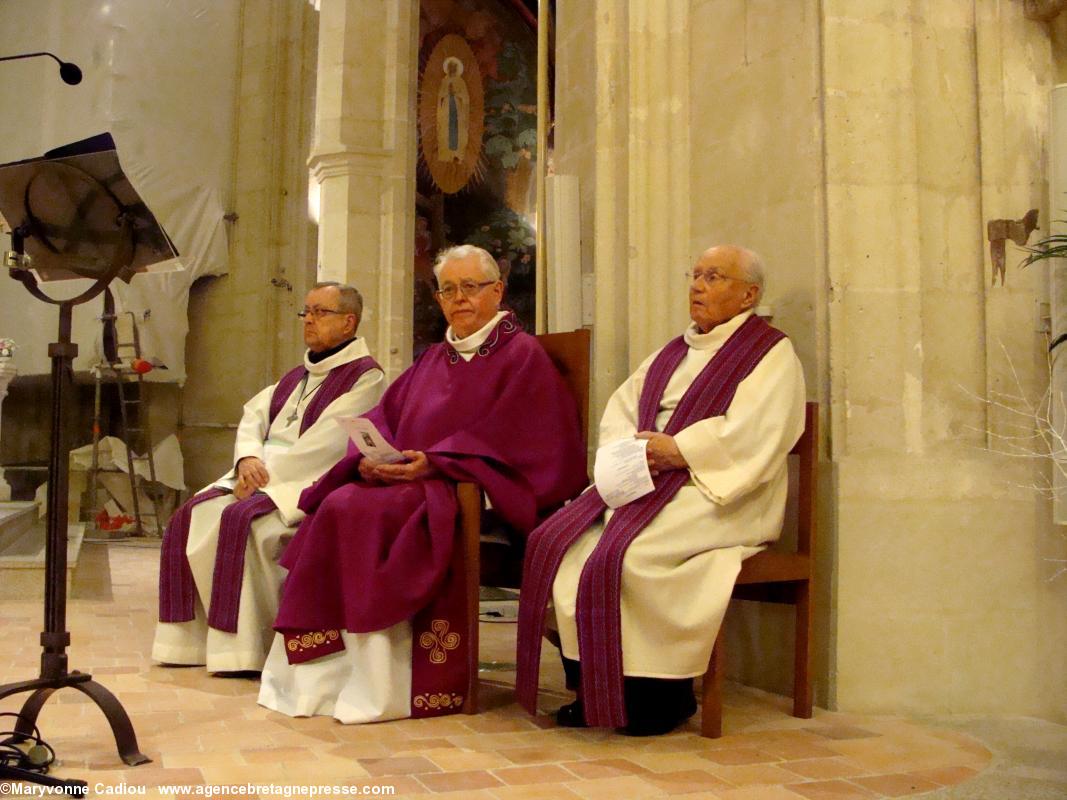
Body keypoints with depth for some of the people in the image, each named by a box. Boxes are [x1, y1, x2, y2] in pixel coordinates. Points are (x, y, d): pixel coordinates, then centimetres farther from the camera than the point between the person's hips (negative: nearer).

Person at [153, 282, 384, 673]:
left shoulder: (365, 377, -5)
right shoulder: (297, 376, 23)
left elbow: (326, 444, -16)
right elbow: (254, 414, 14)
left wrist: (267, 473, -17)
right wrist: (248, 458, -8)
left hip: (313, 484, -8)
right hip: (263, 477, 8)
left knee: (243, 519, -30)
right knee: (196, 515, -11)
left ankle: (244, 650, -22)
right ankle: (195, 637, -5)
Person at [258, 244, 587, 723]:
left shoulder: (522, 356, 3)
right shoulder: (433, 360, 24)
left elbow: (504, 440, -10)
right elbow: (383, 416, 16)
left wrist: (433, 462, -19)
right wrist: (373, 456, -6)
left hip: (471, 492, -7)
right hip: (402, 479, 7)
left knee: (356, 511, -29)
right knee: (336, 506, -22)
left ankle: (382, 683, -22)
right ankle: (322, 667, -20)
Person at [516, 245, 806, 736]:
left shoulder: (771, 354, 1)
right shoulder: (674, 352, 24)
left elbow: (755, 433, -15)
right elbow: (620, 406, 17)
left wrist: (678, 449, -17)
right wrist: (630, 445, -4)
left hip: (717, 493, -7)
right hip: (645, 476, 7)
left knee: (624, 551, -30)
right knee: (555, 540, -13)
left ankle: (662, 695, -13)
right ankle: (591, 688, -7)